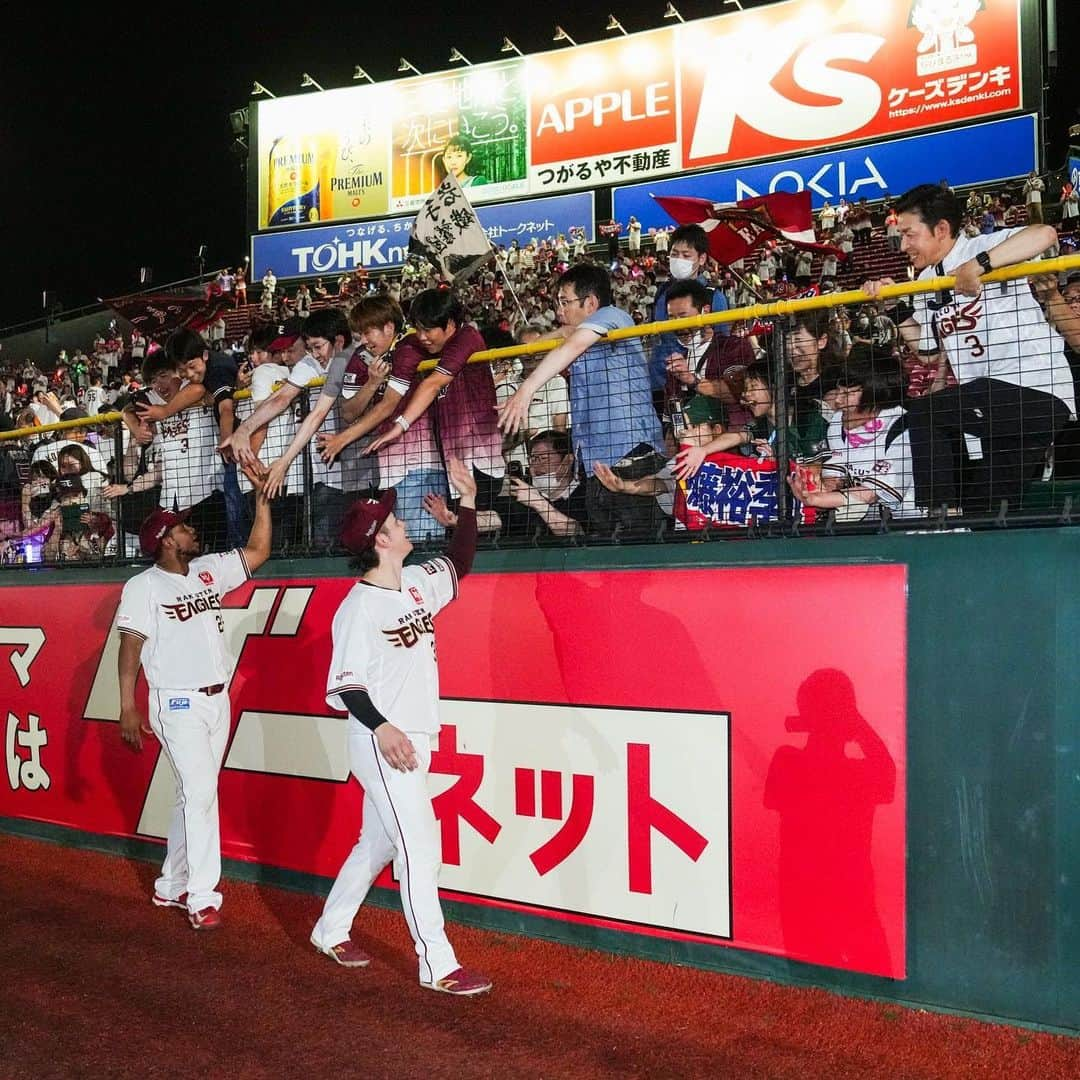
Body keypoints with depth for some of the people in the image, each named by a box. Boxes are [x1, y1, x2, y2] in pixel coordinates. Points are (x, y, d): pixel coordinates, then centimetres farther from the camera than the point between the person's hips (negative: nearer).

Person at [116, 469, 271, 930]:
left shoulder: (208, 570, 9)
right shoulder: (144, 586, -7)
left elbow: (257, 552, 10)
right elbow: (130, 647, -11)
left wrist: (262, 500, 3)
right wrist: (128, 708, -17)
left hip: (217, 700, 7)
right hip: (177, 705, -7)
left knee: (193, 795, 12)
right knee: (200, 792, -13)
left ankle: (171, 886, 23)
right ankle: (202, 898, -7)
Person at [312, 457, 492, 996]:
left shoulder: (416, 583, 7)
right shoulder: (359, 605, -15)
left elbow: (460, 563, 21)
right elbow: (344, 683, -18)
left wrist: (468, 503, 11)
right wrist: (382, 728, -32)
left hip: (414, 740, 9)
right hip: (382, 744, -9)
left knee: (377, 843, 18)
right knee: (420, 848, -7)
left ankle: (331, 930, 35)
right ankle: (437, 964, 1)